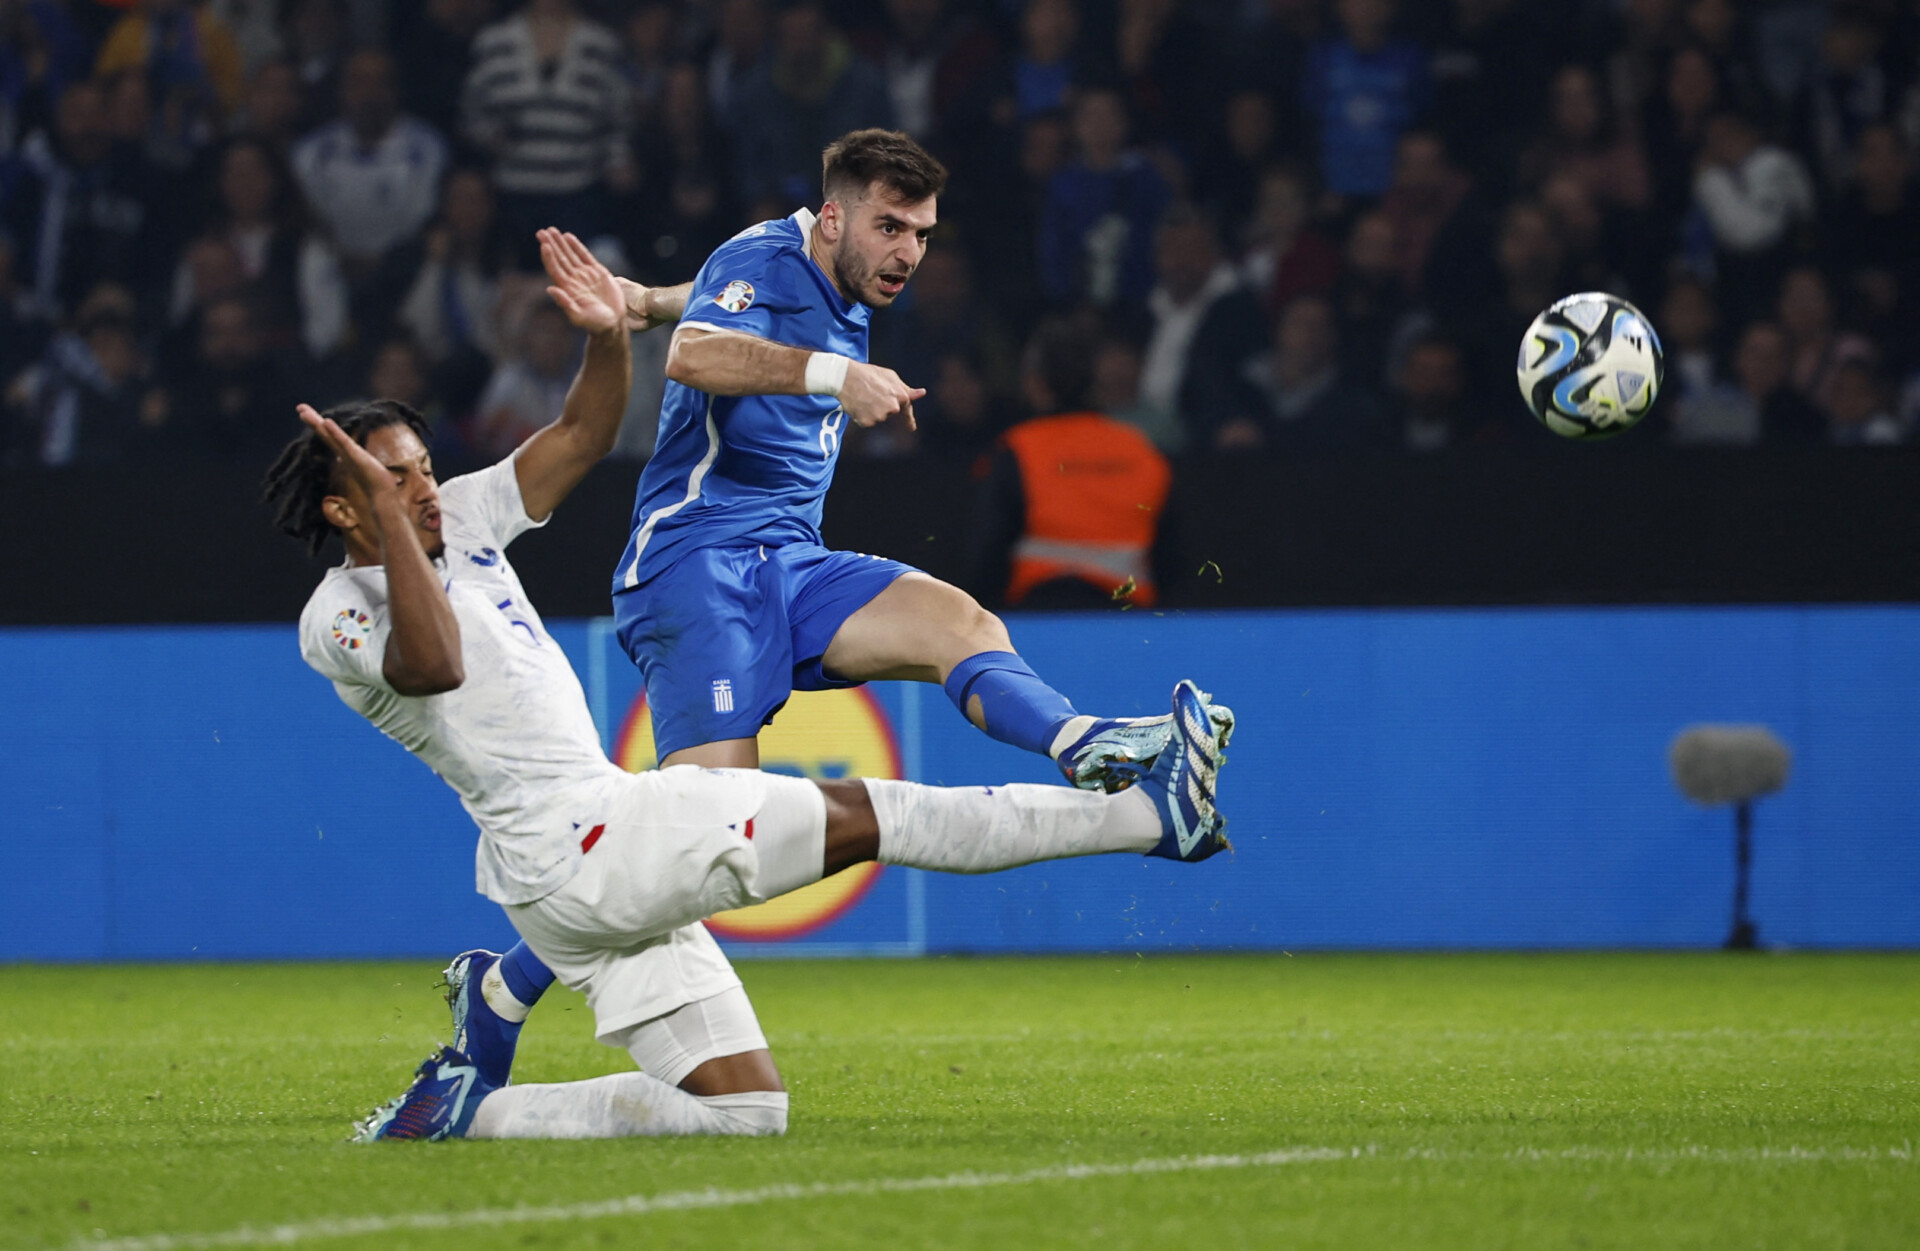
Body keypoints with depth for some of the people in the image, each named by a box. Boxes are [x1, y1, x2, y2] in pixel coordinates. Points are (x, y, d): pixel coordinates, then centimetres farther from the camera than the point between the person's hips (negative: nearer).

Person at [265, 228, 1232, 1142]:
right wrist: (387, 520, -28)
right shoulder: (335, 620, -8)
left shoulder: (459, 521, 16)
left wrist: (608, 332, 0)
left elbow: (583, 435, 18)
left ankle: (470, 1106, 3)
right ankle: (1152, 814, -7)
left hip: (606, 857, 10)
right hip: (570, 845, -10)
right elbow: (433, 664, -30)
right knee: (850, 816, -9)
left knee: (742, 1111, 6)